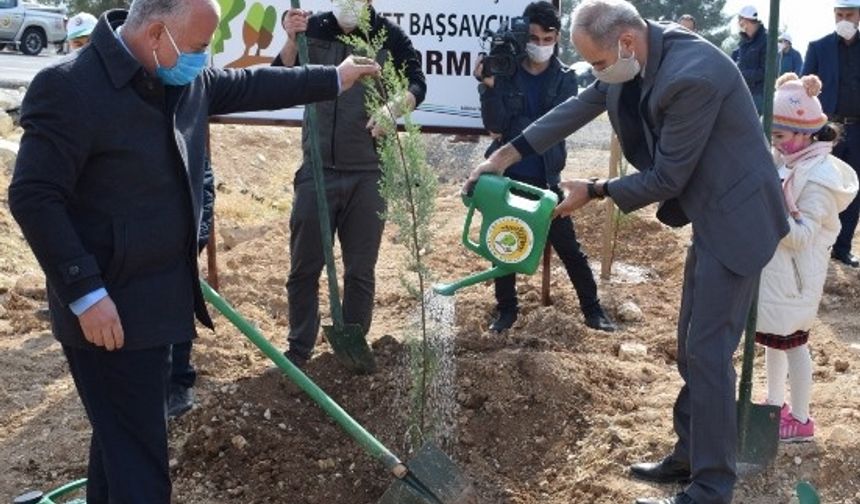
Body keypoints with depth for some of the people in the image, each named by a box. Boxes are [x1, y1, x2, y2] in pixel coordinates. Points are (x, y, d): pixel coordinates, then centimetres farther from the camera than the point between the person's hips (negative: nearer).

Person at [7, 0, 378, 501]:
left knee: (123, 438, 23)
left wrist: (332, 78, 25)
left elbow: (248, 85, 20)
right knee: (138, 460, -3)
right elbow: (33, 197, -22)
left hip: (155, 297, 9)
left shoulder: (185, 80, 3)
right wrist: (85, 293, -24)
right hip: (109, 309, -9)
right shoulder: (69, 86, -21)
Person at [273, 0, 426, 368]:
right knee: (304, 267, 7)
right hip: (316, 170, 1)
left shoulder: (389, 36, -3)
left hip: (368, 173, -1)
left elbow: (416, 85, -11)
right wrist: (291, 42, -21)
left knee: (361, 269, 9)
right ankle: (298, 350, 22)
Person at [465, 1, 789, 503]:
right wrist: (507, 154, 4)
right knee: (693, 346, 17)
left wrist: (595, 192, -10)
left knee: (708, 352, -5)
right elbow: (584, 104, 7)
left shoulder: (691, 76, -30)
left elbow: (666, 177, -22)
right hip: (711, 213, 10)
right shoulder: (642, 50, -2)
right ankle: (690, 455, 32)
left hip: (735, 218, -9)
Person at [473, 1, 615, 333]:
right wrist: (488, 86, -25)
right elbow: (494, 125, -13)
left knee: (568, 246, 5)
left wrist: (511, 130, -16)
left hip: (546, 177, 0)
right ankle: (506, 309, 26)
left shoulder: (565, 79, -2)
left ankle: (592, 309, 18)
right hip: (507, 175, 0)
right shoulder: (504, 73, -4)